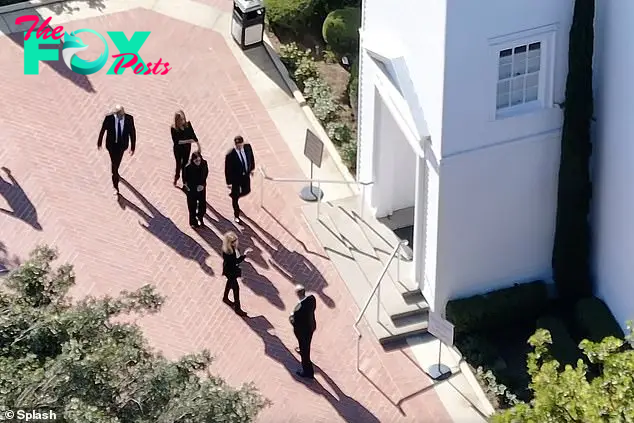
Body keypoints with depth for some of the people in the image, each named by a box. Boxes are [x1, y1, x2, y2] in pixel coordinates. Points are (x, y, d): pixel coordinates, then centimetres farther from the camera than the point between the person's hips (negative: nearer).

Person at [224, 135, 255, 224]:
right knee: (235, 197, 10)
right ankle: (236, 216, 29)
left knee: (246, 191, 23)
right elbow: (227, 170, -21)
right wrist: (229, 183, -18)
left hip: (246, 175, 5)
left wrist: (252, 168, 16)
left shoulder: (248, 147, -15)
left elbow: (251, 157, 7)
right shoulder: (230, 155, -29)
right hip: (235, 178, -5)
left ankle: (233, 195, 54)